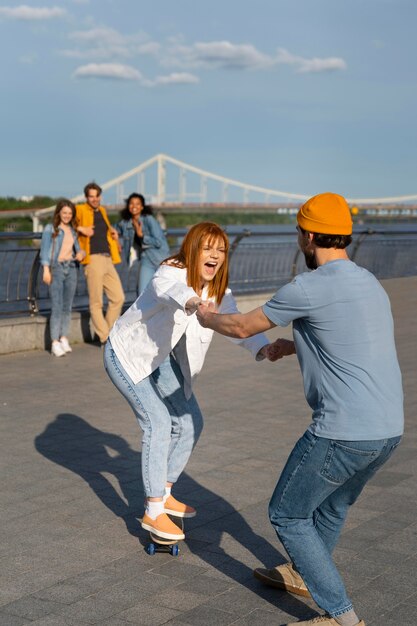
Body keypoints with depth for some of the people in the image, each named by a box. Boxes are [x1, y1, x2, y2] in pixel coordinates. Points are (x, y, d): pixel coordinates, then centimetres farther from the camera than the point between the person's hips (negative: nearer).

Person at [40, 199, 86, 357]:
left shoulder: (73, 231, 15)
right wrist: (46, 270, -15)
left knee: (67, 306, 5)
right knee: (57, 307, -10)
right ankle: (55, 343, -10)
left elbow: (78, 248, 18)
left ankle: (64, 338, 13)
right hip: (56, 268, -5)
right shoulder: (50, 229, 1)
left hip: (71, 268, 5)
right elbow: (44, 250, -5)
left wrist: (81, 253, -7)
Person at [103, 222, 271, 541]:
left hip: (161, 357, 8)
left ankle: (163, 494, 24)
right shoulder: (170, 274, -31)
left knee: (190, 422, 7)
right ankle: (153, 513, -7)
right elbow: (170, 291, -55)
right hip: (127, 353, -8)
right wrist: (192, 302, -80)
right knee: (158, 422, -16)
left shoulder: (218, 290, -8)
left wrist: (263, 347, -34)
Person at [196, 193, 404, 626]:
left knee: (287, 514, 10)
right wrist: (293, 346, 40)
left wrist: (209, 319, 20)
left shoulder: (311, 287, -13)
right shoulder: (369, 283, 12)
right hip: (388, 429, 9)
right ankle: (302, 575, 52)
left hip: (344, 432, -8)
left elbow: (242, 327, -1)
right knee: (333, 504, 30)